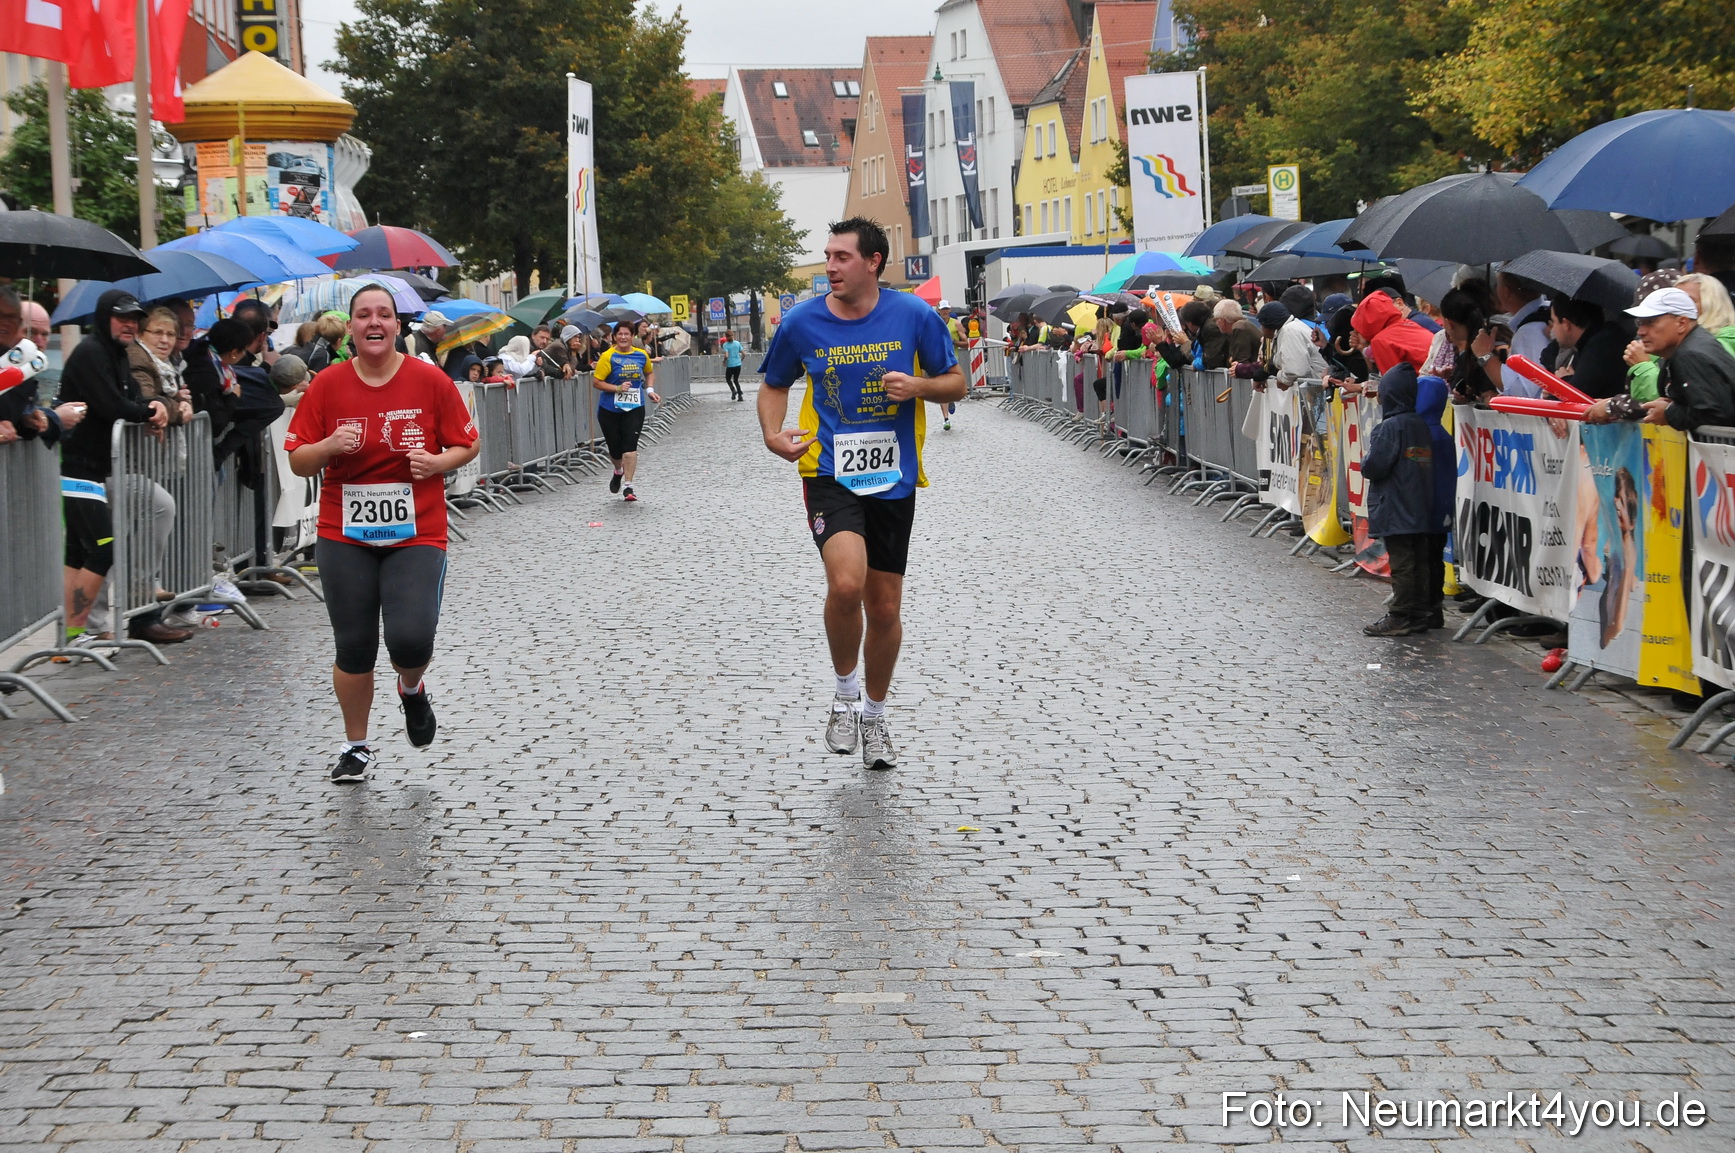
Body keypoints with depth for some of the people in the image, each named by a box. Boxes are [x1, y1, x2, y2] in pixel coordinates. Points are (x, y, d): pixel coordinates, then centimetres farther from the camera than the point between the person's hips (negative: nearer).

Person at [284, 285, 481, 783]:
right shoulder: (327, 385, -1)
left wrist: (438, 463, -14)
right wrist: (329, 447, -17)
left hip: (416, 536, -1)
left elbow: (468, 444, 6)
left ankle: (412, 689, 21)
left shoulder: (430, 381, -3)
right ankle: (356, 746, 24)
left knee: (411, 639, -17)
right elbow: (297, 462, 3)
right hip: (345, 538, 1)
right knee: (354, 647, 4)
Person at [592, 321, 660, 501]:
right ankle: (619, 471, 41)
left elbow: (649, 373, 23)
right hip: (610, 410, -1)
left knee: (630, 446, -12)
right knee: (615, 449, 7)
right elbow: (596, 382, -10)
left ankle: (627, 486, -8)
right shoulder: (608, 357, -9)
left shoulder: (642, 355, 3)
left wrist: (650, 389, 6)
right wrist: (618, 388, -20)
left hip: (634, 409, 1)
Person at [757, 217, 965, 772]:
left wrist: (918, 385, -16)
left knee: (886, 609, 10)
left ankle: (874, 714, 33)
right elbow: (774, 386, 13)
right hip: (830, 474, -2)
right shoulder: (801, 322, -3)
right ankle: (846, 692, -1)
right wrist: (773, 434, -7)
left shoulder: (914, 316, -4)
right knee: (846, 582, -26)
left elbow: (956, 383, 5)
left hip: (894, 481, 2)